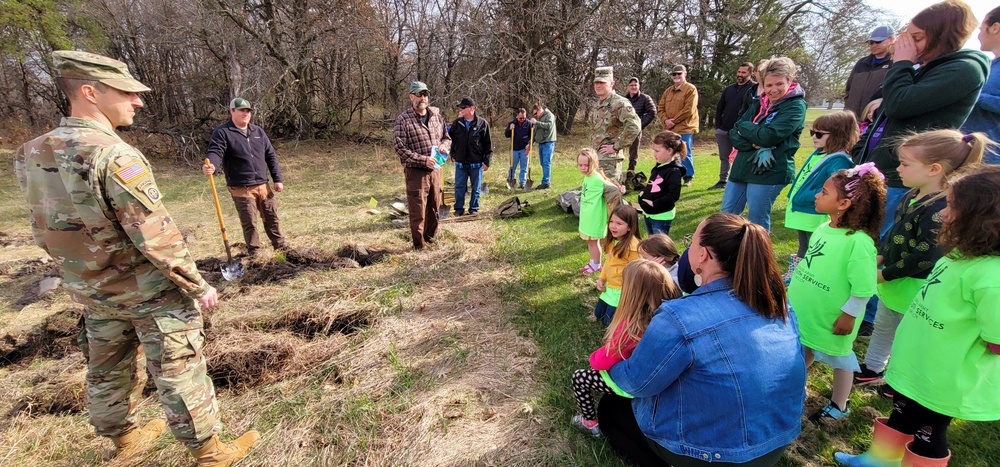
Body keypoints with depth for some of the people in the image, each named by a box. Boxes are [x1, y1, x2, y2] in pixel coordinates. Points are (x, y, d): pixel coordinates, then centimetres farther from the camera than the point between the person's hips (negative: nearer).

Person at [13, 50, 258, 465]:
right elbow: (157, 239, -26)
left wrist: (85, 272, 21)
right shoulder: (116, 156, -26)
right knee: (179, 374, 5)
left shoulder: (29, 155, -1)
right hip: (150, 294, -8)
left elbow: (44, 233, 9)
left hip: (93, 294, 8)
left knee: (109, 371, 23)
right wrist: (199, 286, -14)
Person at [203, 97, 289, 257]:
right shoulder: (222, 132, -4)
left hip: (263, 185, 5)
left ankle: (279, 243, 30)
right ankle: (254, 250, 17)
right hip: (240, 189, -5)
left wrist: (277, 179, 8)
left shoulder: (258, 131, 12)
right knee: (249, 222, 0)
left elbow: (271, 156, 13)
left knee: (271, 217, 14)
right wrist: (211, 165, -40)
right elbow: (215, 152, -16)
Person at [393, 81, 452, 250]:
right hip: (416, 172, -5)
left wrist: (444, 146, -4)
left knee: (434, 208, 15)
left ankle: (431, 239, 32)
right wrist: (423, 159, -21)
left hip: (435, 169, 6)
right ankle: (419, 245, 15)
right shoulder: (403, 119, -9)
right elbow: (399, 147, -14)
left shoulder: (436, 115, 8)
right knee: (418, 211, 0)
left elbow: (446, 137, 20)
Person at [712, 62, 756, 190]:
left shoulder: (754, 88, -4)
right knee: (724, 158, 13)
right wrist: (718, 127, 8)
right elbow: (719, 108, 16)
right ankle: (723, 181, 23)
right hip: (723, 130, 6)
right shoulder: (728, 89, 14)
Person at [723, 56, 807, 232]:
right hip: (742, 167, 7)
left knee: (757, 224, 2)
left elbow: (768, 136, -21)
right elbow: (734, 134, 4)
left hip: (770, 172, -7)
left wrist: (743, 126, -5)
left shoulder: (795, 106, -8)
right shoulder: (759, 103, 12)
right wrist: (754, 144, -15)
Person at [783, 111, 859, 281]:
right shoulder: (818, 153, 8)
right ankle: (793, 275, 42)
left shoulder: (839, 161, -20)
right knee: (802, 251, 26)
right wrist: (794, 197, 8)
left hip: (815, 218, -9)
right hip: (801, 213, 9)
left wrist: (805, 197, -26)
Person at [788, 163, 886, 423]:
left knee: (840, 359, 17)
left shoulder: (859, 242, -27)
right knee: (804, 350, 25)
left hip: (832, 320, -6)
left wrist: (848, 316, -16)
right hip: (804, 312, 6)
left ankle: (838, 407, 37)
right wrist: (794, 291, 16)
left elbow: (863, 289, -22)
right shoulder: (823, 229, -4)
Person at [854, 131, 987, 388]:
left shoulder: (941, 209, -27)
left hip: (914, 286, -9)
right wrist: (879, 256, 6)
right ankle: (872, 369, 41)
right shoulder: (913, 195, 1)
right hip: (893, 278, 9)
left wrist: (885, 274, -20)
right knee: (882, 325, 23)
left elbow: (925, 257, -27)